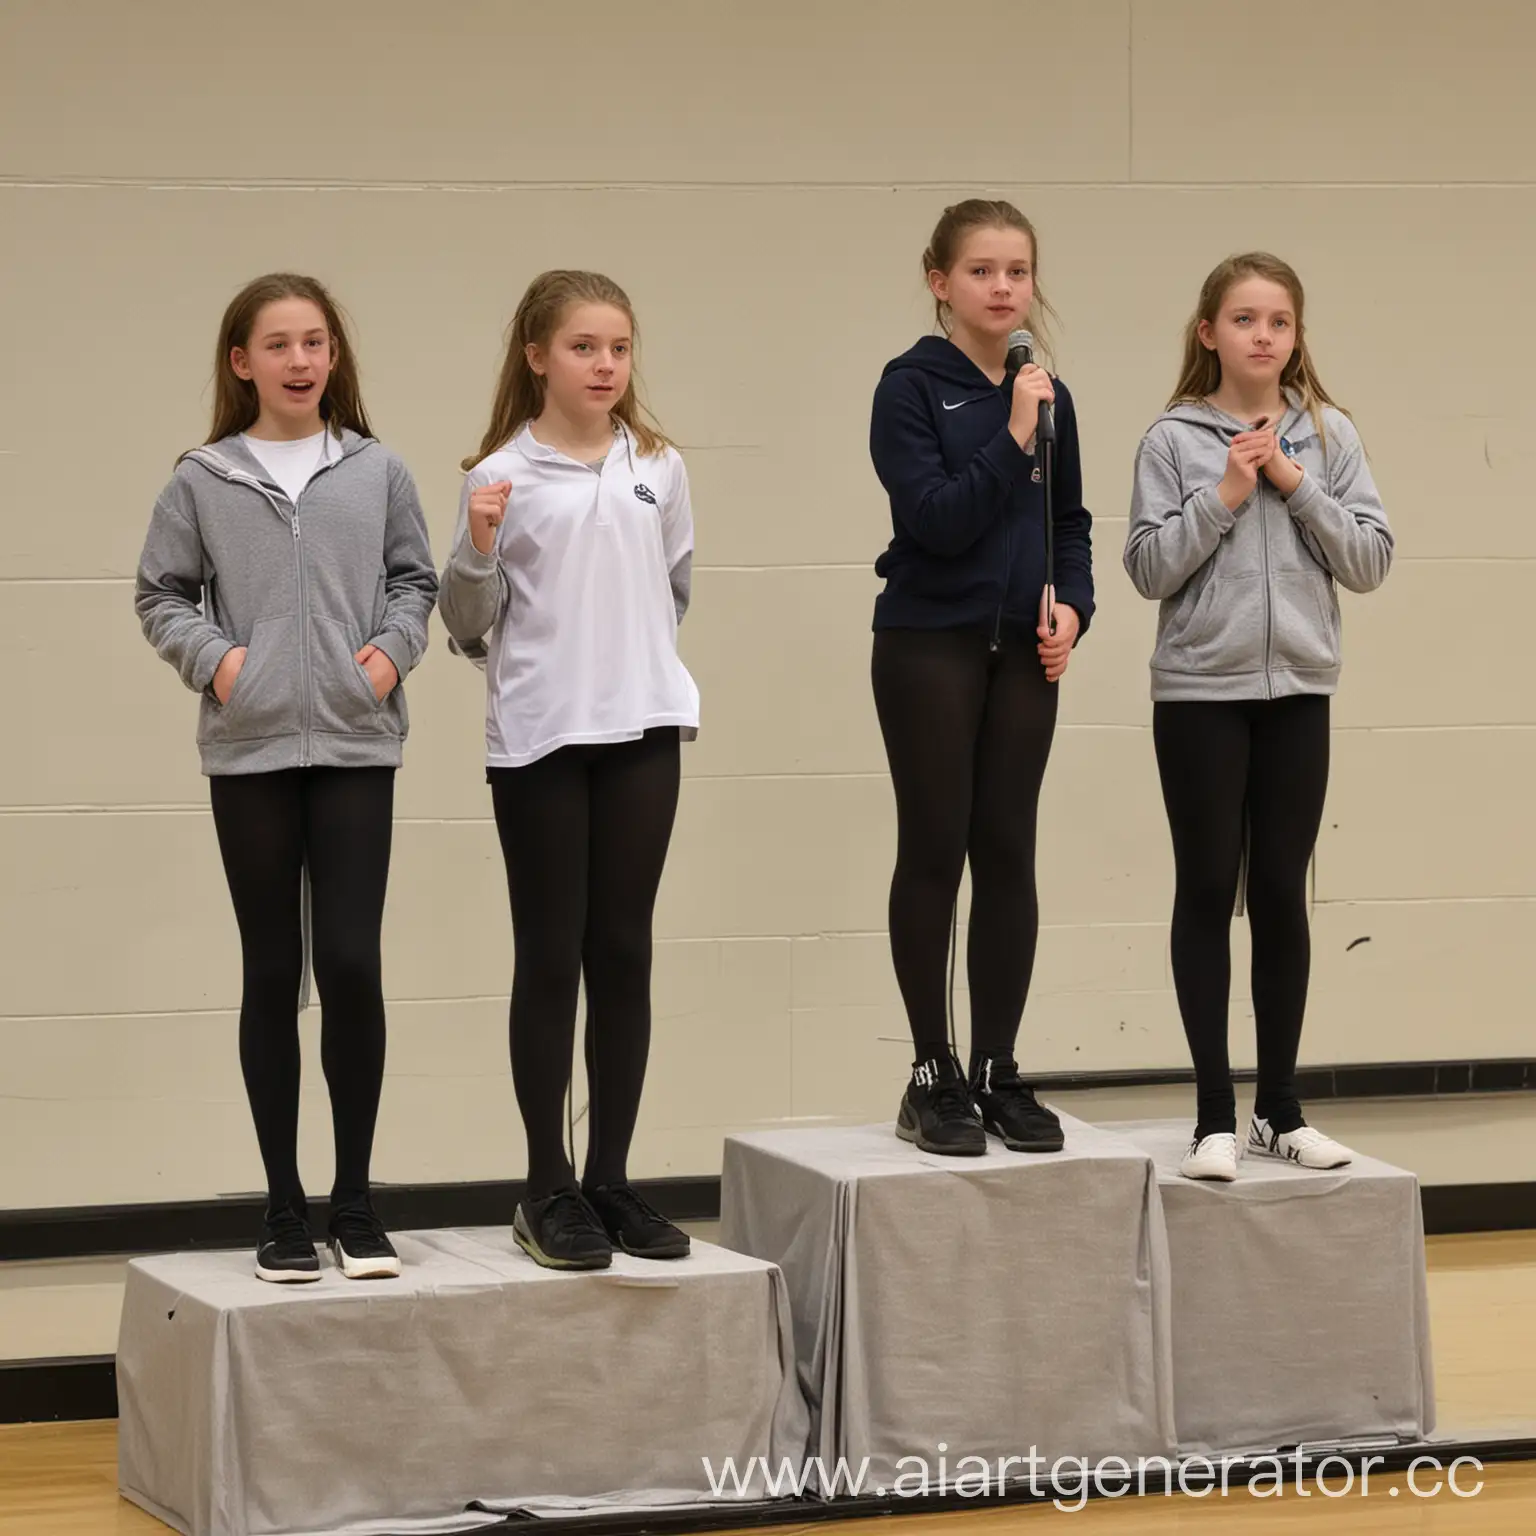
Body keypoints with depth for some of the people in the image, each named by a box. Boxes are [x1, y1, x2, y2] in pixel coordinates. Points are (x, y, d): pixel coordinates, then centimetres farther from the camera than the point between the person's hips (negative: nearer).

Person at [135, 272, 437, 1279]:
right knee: (272, 974, 6)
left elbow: (415, 578, 11)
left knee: (352, 964, -6)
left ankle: (355, 1199, 7)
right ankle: (285, 1209, 13)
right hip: (251, 751, 0)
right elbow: (161, 594, 7)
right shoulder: (204, 480, 3)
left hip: (357, 745, 0)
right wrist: (211, 658, -8)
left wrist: (395, 649, -6)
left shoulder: (376, 471, 5)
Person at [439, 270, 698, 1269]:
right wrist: (476, 551, -19)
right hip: (538, 739, -3)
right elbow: (470, 629, -3)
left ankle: (611, 1178, 14)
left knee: (624, 953, 7)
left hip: (642, 732, 3)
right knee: (552, 959, 2)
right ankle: (549, 1189, 8)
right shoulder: (502, 477, -4)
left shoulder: (659, 470, 6)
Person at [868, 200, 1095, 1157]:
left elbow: (1070, 524, 14)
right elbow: (936, 518, -16)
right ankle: (934, 1076, 7)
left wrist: (1072, 607, -2)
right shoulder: (913, 387, -7)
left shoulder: (1048, 395, 8)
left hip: (1023, 651, 4)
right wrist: (1012, 439, -21)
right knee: (935, 852, 1)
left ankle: (1000, 1072, 13)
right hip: (930, 645, -4)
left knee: (1009, 853, 6)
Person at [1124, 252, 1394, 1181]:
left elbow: (1371, 561, -1)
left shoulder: (1328, 437, 3)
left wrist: (1296, 486, -10)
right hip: (1201, 692, -2)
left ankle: (1282, 1107, 17)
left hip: (1297, 691, 2)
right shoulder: (1176, 441, -3)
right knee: (1209, 892, 3)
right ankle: (1216, 1113, 8)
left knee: (1282, 894, 8)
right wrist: (1223, 496, -15)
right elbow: (1149, 569, -7)